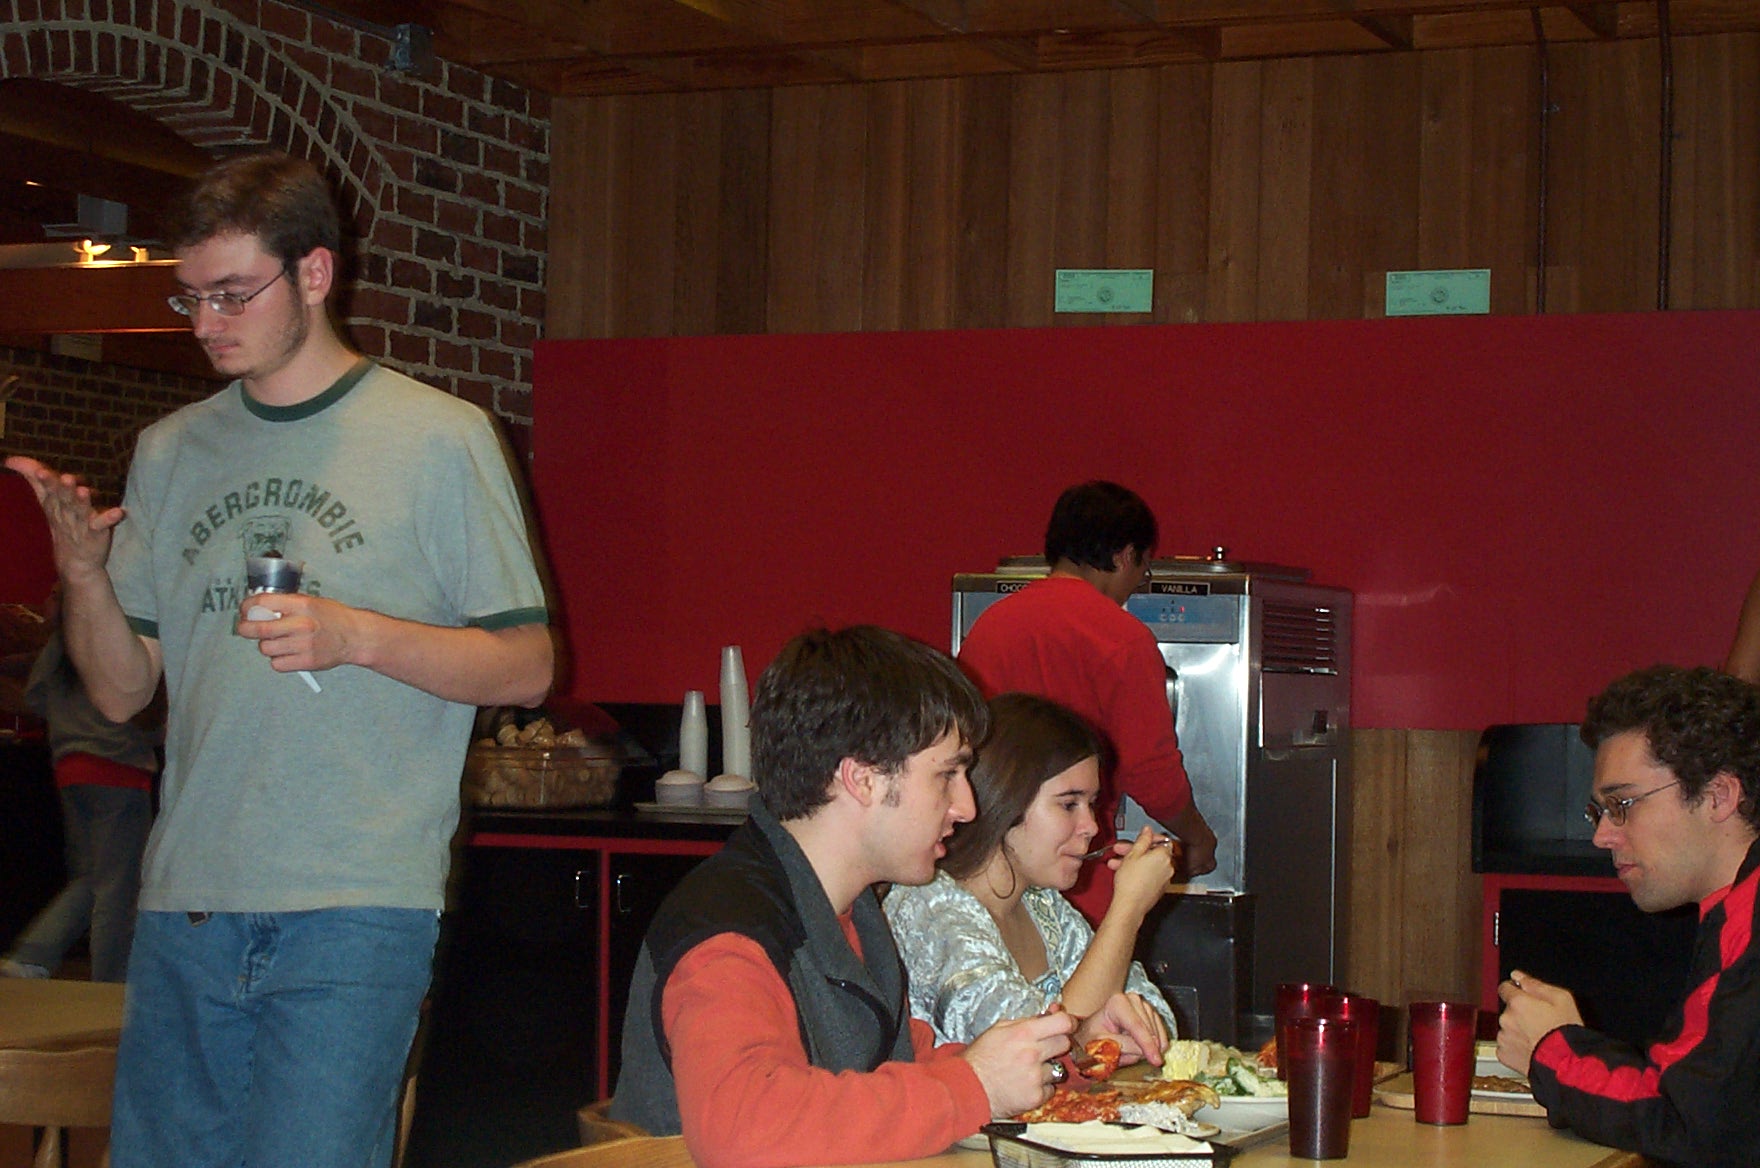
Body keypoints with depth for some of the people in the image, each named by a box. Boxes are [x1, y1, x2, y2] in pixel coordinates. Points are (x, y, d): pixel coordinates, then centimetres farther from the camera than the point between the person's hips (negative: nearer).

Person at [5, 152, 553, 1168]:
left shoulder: (439, 439, 0)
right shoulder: (171, 453, 14)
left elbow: (527, 666, 0)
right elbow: (121, 692, 14)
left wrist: (358, 636, -15)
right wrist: (83, 571, -5)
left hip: (358, 907, -5)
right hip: (187, 902, 5)